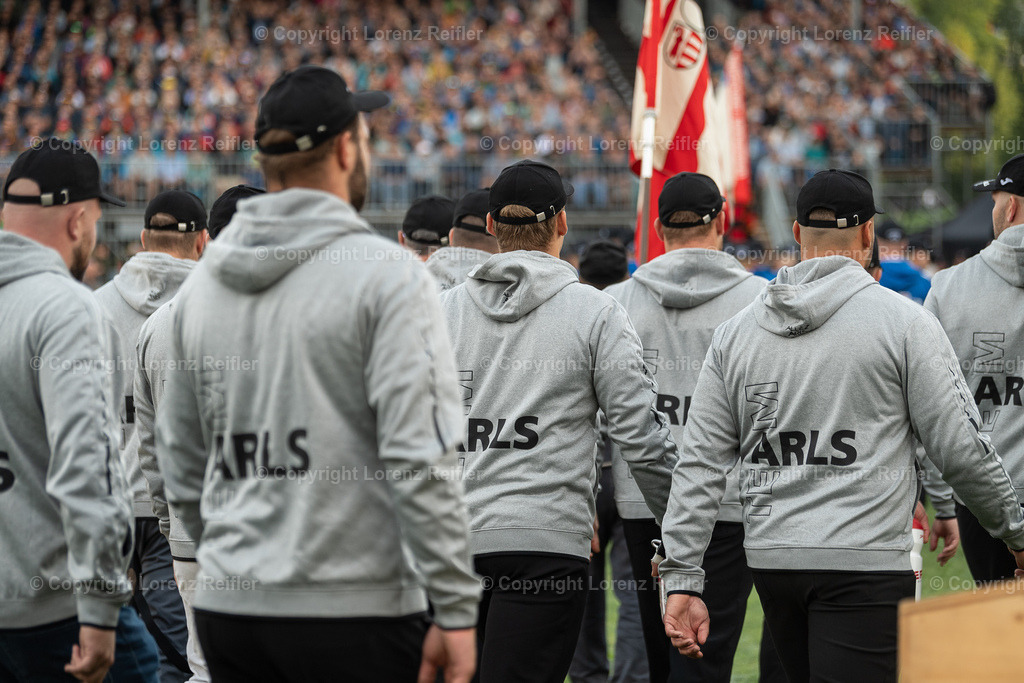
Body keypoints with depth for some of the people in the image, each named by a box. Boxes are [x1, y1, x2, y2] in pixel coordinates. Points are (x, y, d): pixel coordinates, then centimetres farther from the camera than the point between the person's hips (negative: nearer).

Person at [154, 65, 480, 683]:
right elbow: (420, 461, -15)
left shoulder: (203, 284, 11)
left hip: (227, 610, 6)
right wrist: (456, 611, -11)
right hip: (353, 610, -6)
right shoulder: (387, 274, -8)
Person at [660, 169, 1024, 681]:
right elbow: (962, 450, -3)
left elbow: (699, 466, 6)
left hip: (770, 560, 6)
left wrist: (681, 580, 7)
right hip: (865, 562, -5)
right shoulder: (903, 322, -4)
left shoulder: (735, 332, 10)